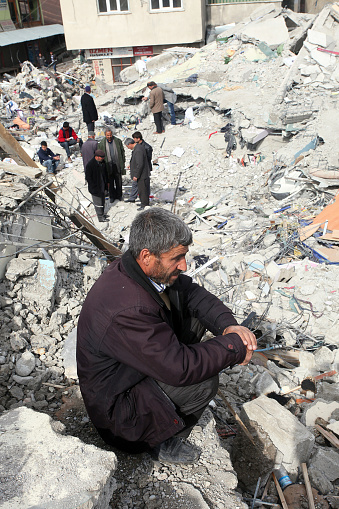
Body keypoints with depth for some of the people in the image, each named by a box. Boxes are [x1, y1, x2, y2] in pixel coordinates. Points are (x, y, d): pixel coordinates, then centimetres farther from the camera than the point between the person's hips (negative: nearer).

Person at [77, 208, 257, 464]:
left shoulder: (149, 269, -12)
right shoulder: (126, 310, -38)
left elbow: (193, 293, 0)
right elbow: (180, 369, -35)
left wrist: (229, 326, -16)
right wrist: (235, 346, -23)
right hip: (117, 401, -8)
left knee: (197, 317, 0)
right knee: (204, 381, -22)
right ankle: (164, 442, 6)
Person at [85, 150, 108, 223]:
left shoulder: (102, 162, 0)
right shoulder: (90, 165, -24)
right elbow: (88, 178, -19)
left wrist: (106, 182, 16)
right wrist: (94, 187, -18)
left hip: (102, 186, 8)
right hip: (95, 188, -8)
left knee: (102, 200, 21)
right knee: (98, 202, 3)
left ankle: (102, 214, 39)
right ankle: (100, 217, 15)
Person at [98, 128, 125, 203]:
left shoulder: (118, 141, -1)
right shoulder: (101, 143, -4)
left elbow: (122, 152, 7)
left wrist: (123, 162, 5)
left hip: (117, 165, 1)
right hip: (108, 165, -1)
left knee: (119, 181, 10)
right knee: (110, 182, 7)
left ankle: (119, 195, 26)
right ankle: (112, 196, 20)